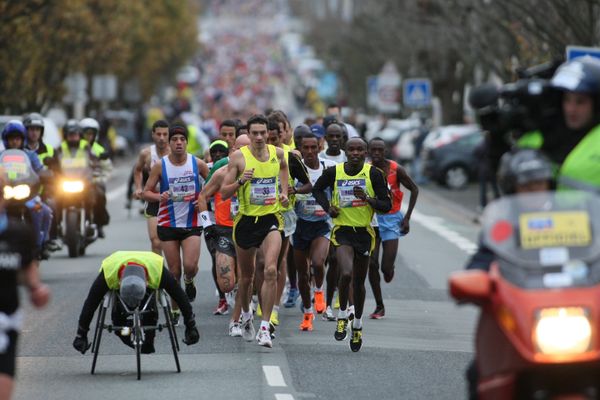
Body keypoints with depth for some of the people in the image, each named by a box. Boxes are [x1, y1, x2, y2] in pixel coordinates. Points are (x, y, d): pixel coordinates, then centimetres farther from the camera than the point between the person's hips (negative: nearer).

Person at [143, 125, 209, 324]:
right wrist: (159, 196, -20)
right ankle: (175, 310, 18)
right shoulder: (160, 166, -4)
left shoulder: (197, 164, -3)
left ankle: (189, 281, 20)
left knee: (190, 265, -17)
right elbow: (146, 192, 1)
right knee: (174, 271, 2)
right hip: (168, 224, 0)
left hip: (192, 223, 0)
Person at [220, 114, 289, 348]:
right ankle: (246, 315, 42)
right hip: (246, 220, 0)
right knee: (246, 276, 13)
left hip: (271, 219, 0)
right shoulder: (238, 157, -7)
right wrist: (240, 181, -23)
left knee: (271, 270, -19)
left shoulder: (278, 153, 1)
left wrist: (284, 192, 13)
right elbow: (224, 193, -6)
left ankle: (265, 328, -18)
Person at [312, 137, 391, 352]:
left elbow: (387, 205, -4)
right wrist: (327, 207, -1)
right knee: (346, 273, -24)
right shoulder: (333, 173, -4)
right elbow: (317, 189, 17)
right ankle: (342, 316, -1)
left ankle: (357, 324, 33)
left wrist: (368, 199, -21)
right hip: (342, 231, -1)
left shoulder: (374, 174, -6)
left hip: (364, 232, 1)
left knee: (359, 283, 12)